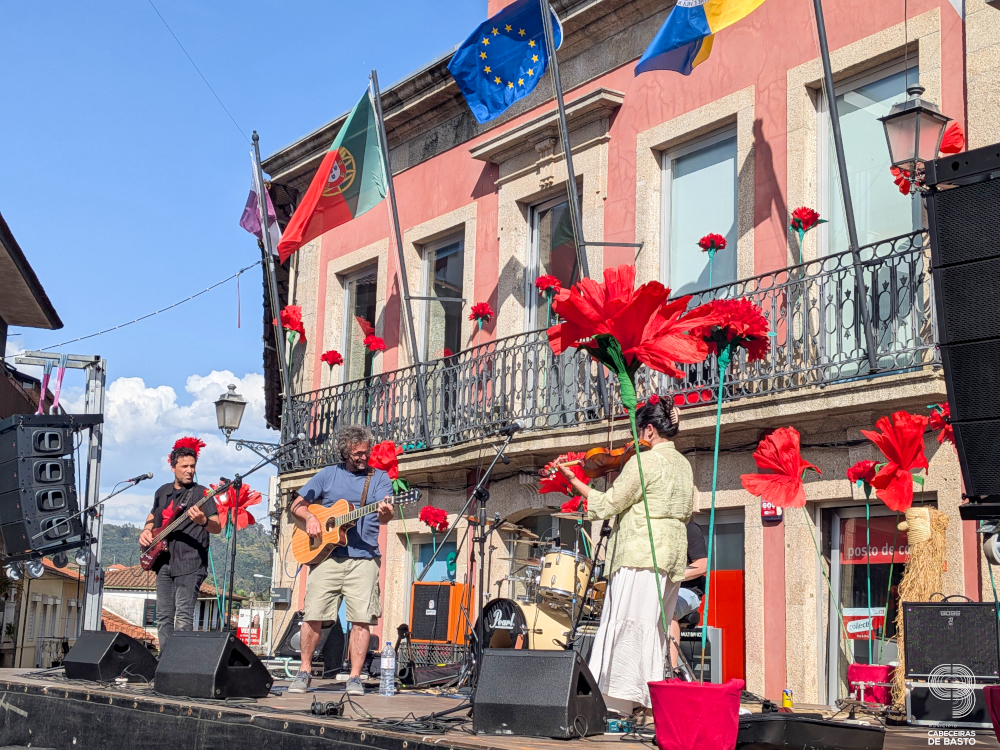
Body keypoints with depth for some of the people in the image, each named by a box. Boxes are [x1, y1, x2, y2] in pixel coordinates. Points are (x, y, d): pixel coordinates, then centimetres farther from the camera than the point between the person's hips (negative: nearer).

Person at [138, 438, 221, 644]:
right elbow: (153, 516, 31)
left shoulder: (200, 493, -4)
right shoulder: (163, 492, 14)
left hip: (190, 564, -6)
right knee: (163, 616, 7)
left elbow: (217, 527, -11)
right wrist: (146, 531, 9)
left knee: (183, 616, -12)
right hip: (164, 562, 6)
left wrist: (203, 521, -33)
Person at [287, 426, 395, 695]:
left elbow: (385, 515, -8)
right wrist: (309, 517, -7)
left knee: (361, 618, -7)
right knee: (313, 615, -2)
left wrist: (385, 512, -31)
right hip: (326, 555, 1)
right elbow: (297, 505, 14)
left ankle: (355, 677, 2)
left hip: (364, 559, -1)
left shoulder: (380, 478, 8)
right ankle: (304, 672, 12)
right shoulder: (328, 475, 12)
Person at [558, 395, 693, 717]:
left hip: (643, 551, -9)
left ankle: (619, 700, -9)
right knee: (654, 627, 13)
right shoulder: (683, 465, 14)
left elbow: (608, 503, -11)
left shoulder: (644, 462, -11)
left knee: (628, 622, -8)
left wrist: (575, 481, -3)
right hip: (674, 553, 9)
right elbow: (687, 511, 22)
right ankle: (648, 697, 14)